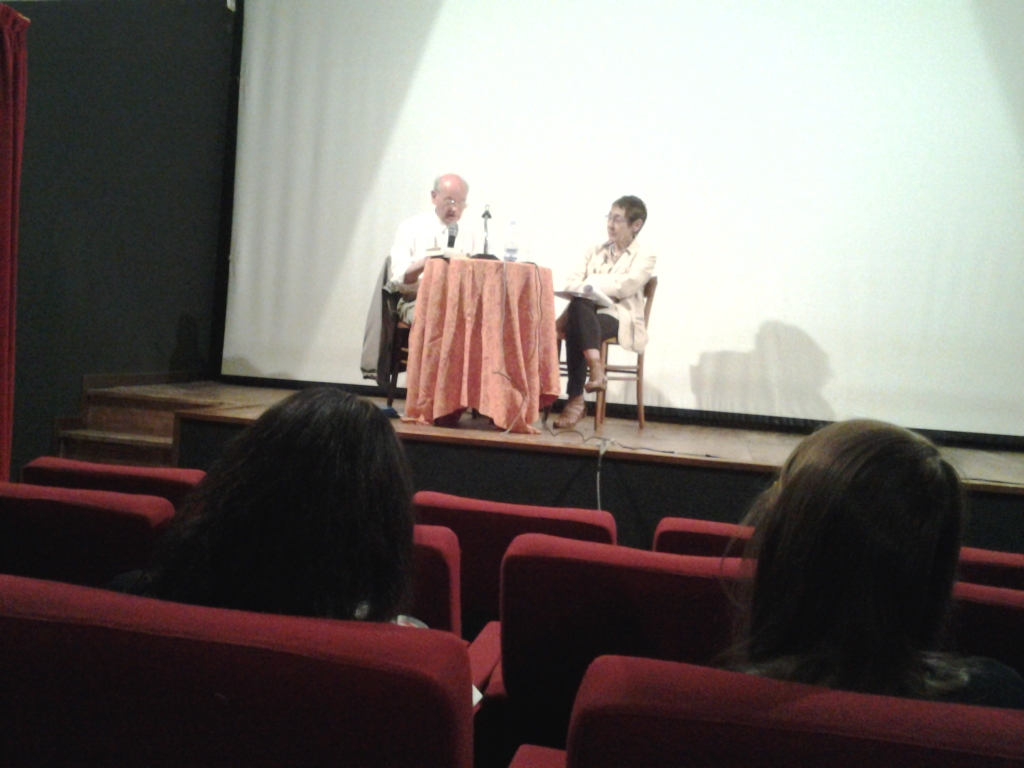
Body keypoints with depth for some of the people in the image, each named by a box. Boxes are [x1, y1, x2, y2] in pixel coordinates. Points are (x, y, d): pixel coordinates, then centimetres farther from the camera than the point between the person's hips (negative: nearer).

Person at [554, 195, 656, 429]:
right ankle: (596, 370, -42)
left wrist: (588, 286, -9)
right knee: (579, 305, -34)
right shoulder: (595, 251, 24)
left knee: (575, 330, -33)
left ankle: (576, 400, -30)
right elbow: (572, 283, 10)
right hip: (587, 313, 4)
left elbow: (625, 286, -11)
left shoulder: (644, 257, 9)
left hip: (619, 318, -4)